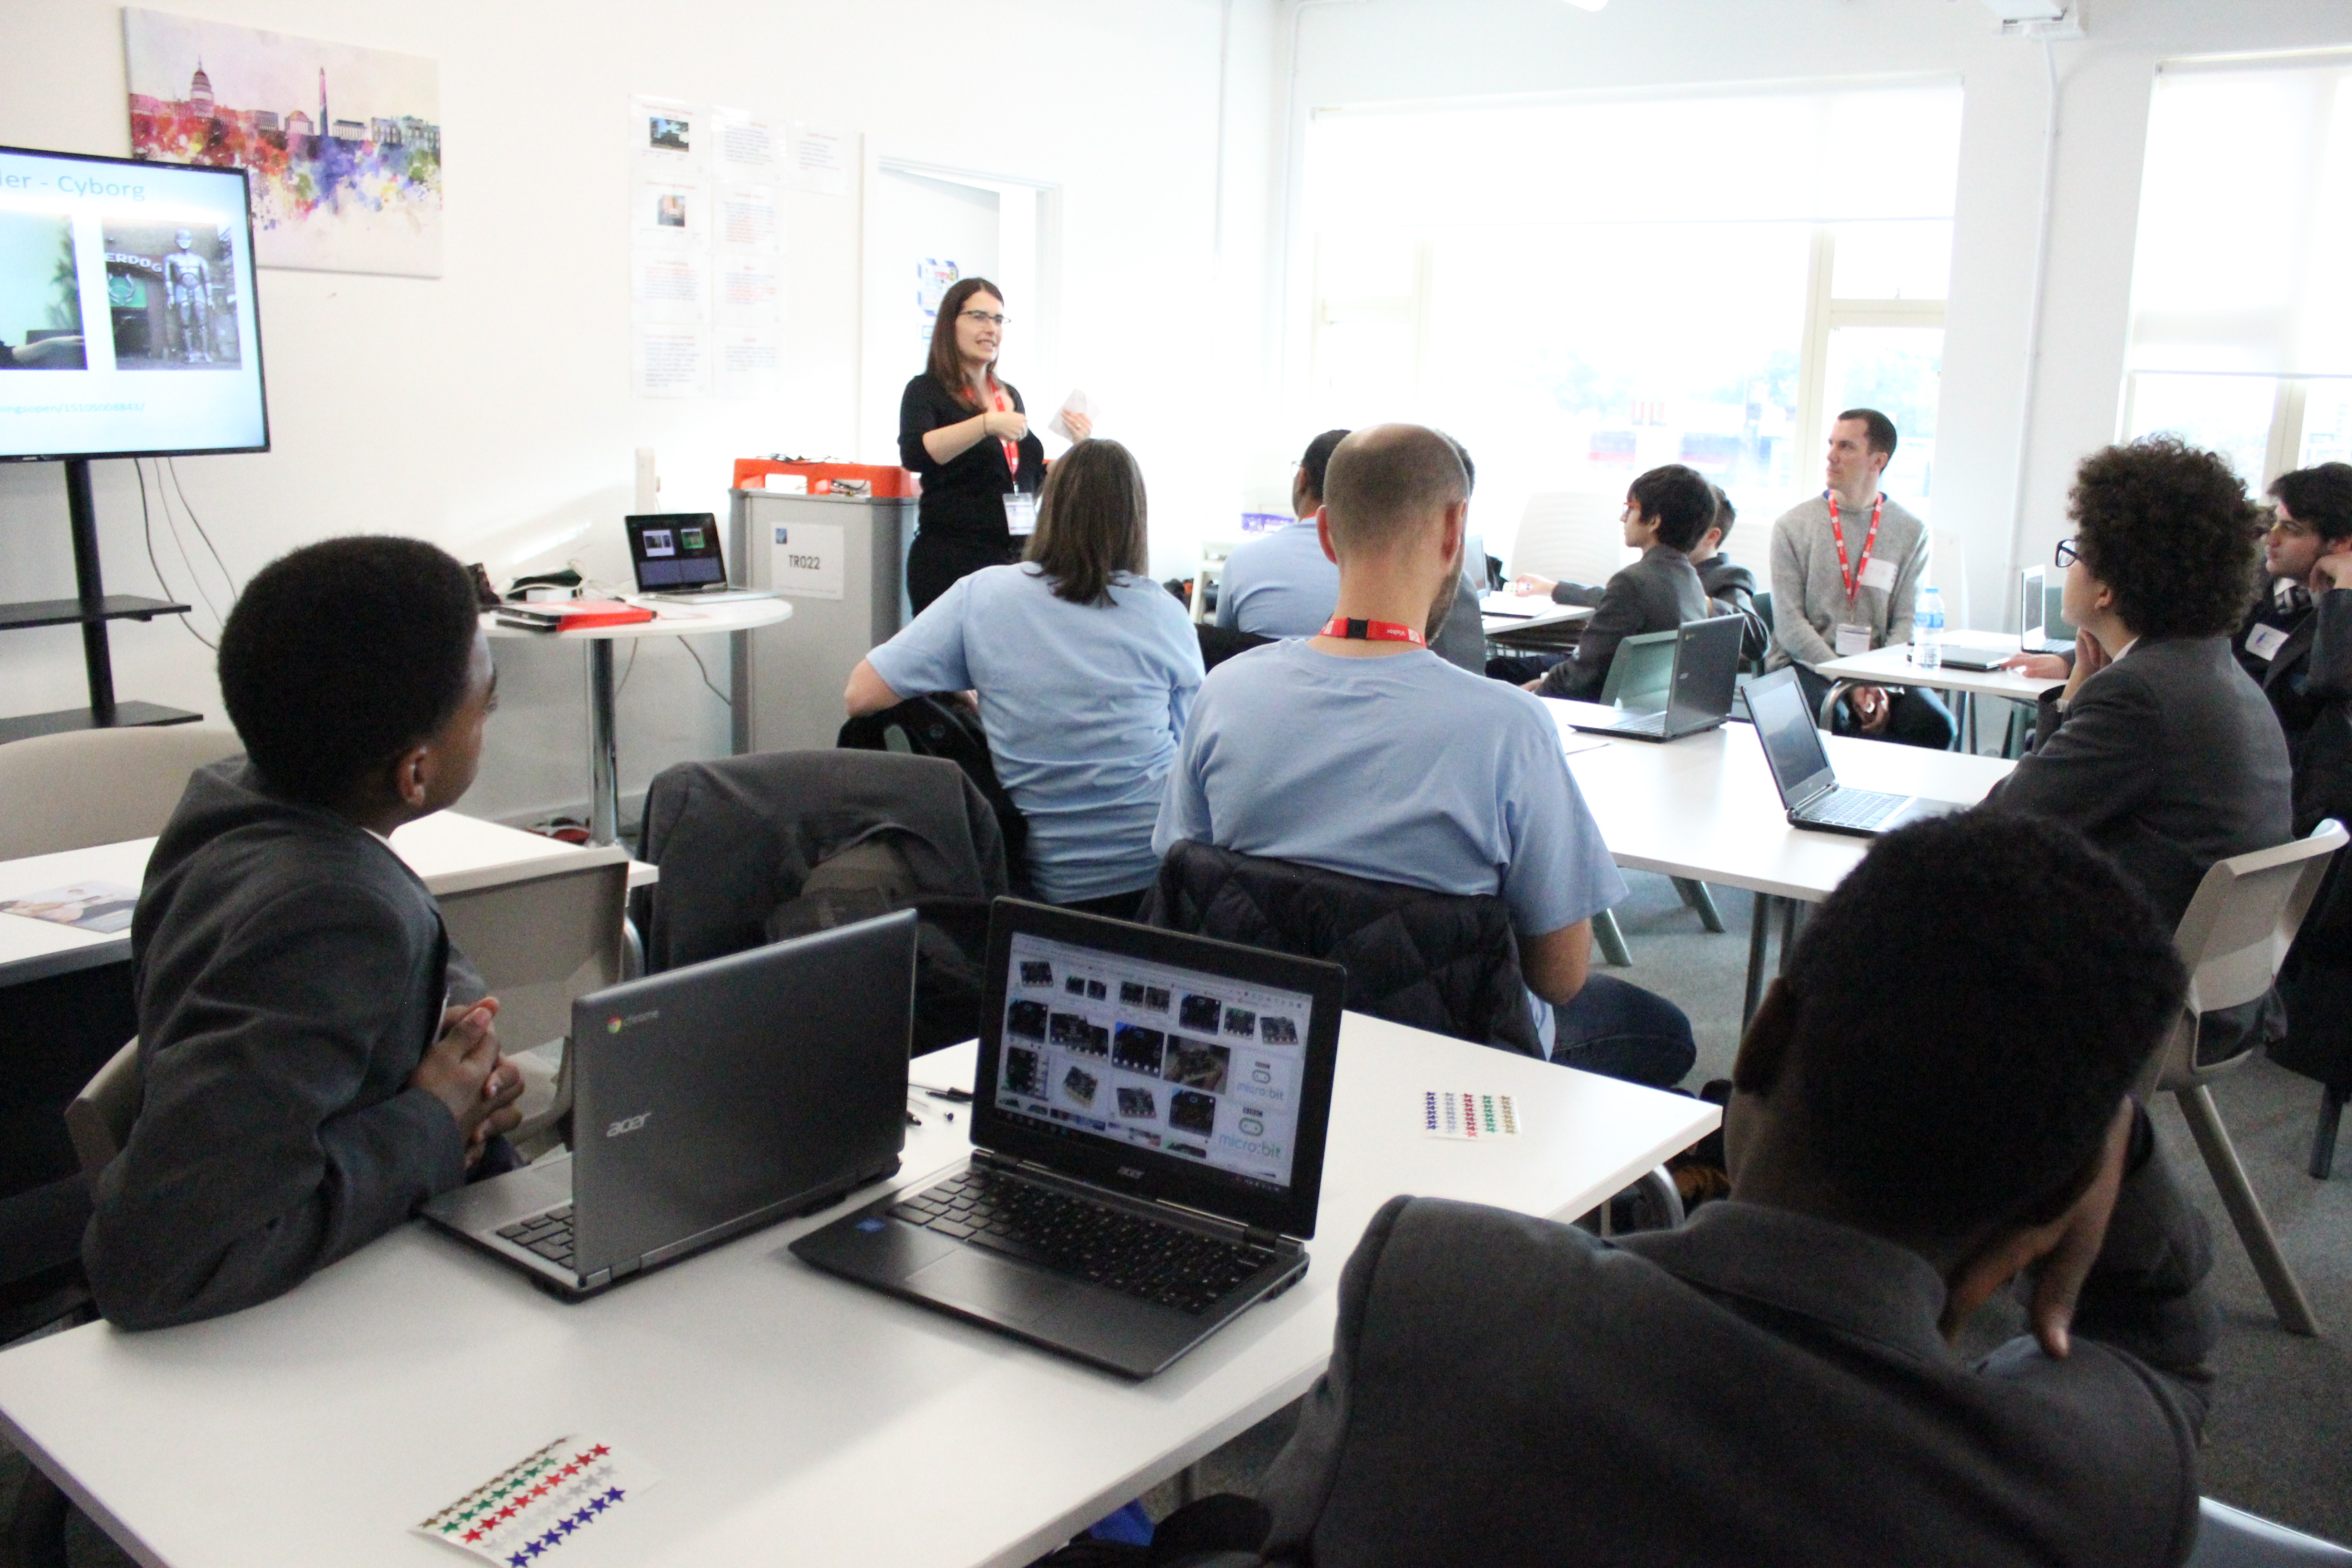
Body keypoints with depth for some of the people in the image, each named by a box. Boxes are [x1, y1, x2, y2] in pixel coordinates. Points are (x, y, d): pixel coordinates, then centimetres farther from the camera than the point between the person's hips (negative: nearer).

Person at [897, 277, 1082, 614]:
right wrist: (987, 424, -32)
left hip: (1015, 560, 6)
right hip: (951, 562, -5)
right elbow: (914, 453, -23)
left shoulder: (1011, 396, 17)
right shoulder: (927, 391, -2)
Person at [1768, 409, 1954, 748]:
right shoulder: (1793, 525, 4)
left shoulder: (1912, 532, 9)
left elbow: (1908, 622, 3)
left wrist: (1882, 684, -16)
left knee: (1934, 725, -25)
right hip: (1806, 665, -2)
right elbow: (1789, 622, -5)